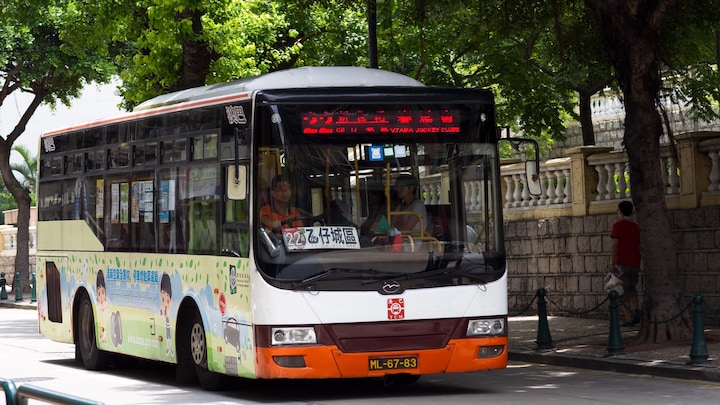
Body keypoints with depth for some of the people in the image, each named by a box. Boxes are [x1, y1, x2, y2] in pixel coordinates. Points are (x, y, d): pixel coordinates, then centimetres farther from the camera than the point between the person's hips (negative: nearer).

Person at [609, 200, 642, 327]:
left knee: (624, 291, 0)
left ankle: (629, 319, -6)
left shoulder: (618, 225, -5)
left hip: (622, 263, -5)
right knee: (632, 288, 19)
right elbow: (638, 246, 16)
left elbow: (615, 245, -11)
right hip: (635, 263, 5)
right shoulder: (636, 227, 13)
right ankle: (636, 309, -6)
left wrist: (612, 263, -11)